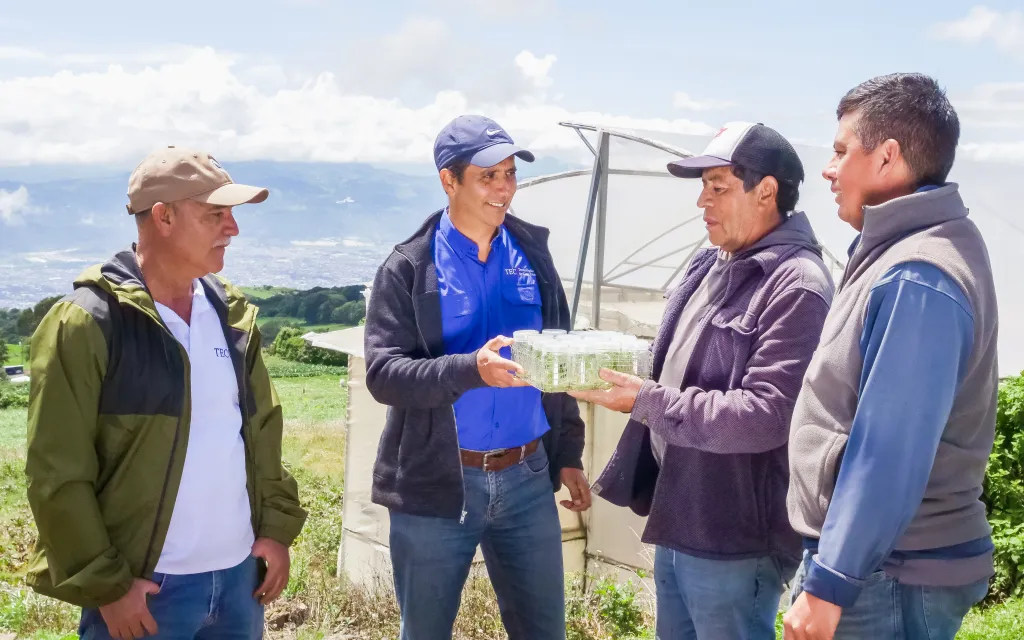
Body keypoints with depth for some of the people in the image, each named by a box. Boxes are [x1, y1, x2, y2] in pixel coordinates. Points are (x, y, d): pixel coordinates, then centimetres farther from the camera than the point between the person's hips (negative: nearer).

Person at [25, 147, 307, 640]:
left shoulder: (231, 312, 7)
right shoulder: (86, 324, -12)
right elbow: (58, 475, -12)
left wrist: (276, 525, 7)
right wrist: (104, 584, -13)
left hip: (240, 572, 6)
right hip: (145, 586, -6)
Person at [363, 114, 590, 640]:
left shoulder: (532, 253, 7)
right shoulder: (409, 268, -5)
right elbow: (383, 373, -15)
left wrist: (569, 454, 9)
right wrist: (470, 370, -29)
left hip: (527, 477, 3)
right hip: (435, 482, -3)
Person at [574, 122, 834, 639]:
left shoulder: (797, 287, -20)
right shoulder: (711, 264, 10)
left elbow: (763, 416, -26)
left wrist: (646, 401, -23)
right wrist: (625, 371, 1)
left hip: (734, 540, -9)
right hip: (677, 521, 9)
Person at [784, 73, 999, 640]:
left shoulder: (917, 281, -23)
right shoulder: (907, 250, 9)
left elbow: (890, 456, -26)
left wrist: (828, 584, -22)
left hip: (888, 574, -9)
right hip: (876, 559, 9)